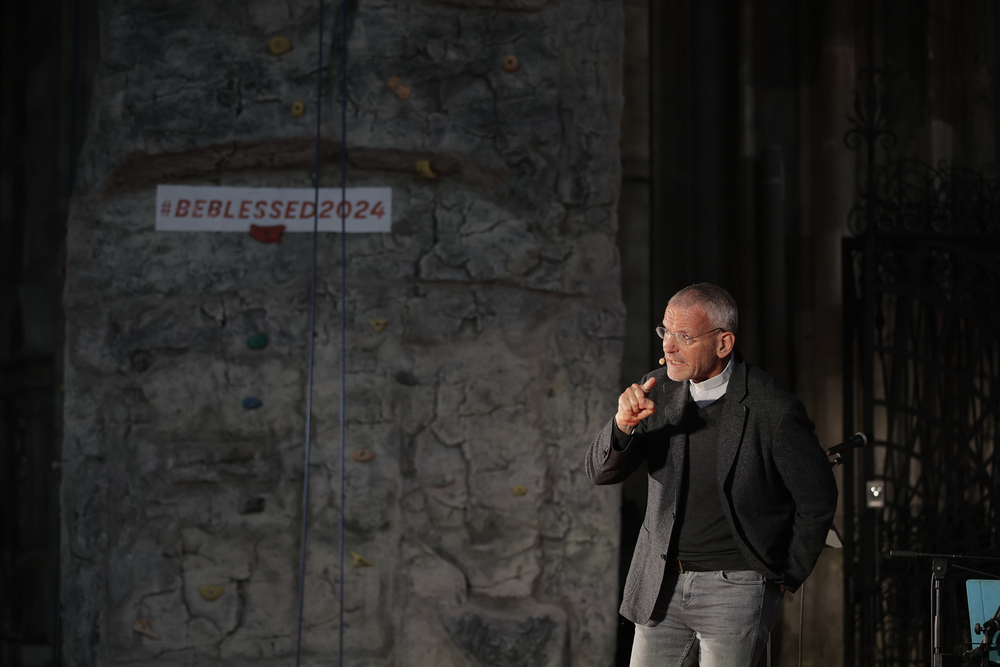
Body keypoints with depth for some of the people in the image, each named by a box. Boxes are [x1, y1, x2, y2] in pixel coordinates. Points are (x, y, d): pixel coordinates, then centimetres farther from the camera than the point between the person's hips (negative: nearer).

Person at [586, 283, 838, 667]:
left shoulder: (772, 410, -14)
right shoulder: (657, 391, 1)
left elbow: (817, 500, -2)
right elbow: (601, 473, 1)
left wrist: (786, 578, 5)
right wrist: (623, 425, -20)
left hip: (735, 588, -5)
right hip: (660, 585, 5)